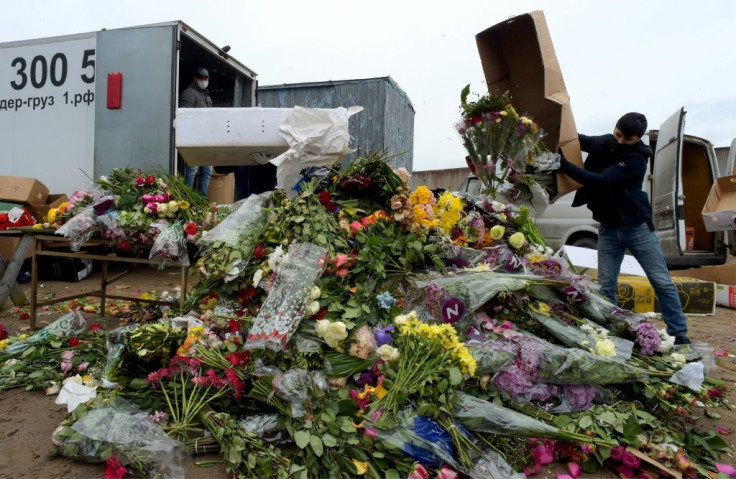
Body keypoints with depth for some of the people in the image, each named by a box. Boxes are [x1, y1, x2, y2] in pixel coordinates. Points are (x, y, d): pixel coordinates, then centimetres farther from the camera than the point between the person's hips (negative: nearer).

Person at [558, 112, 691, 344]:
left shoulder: (636, 159, -18)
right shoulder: (602, 143, 1)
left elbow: (601, 181, -29)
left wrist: (565, 165, -34)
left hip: (637, 227, -4)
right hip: (608, 229, 5)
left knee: (662, 282, 2)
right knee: (605, 286, 3)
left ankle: (679, 334, 13)